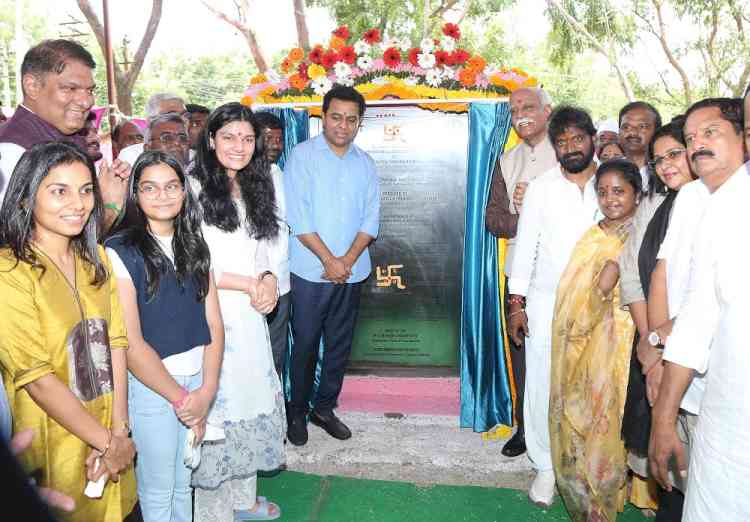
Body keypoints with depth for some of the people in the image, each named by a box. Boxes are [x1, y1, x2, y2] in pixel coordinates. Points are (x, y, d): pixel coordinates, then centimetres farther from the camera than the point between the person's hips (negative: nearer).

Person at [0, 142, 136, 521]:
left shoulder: (96, 258, 4)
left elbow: (115, 343, -1)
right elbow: (37, 378, -18)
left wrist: (119, 432, -9)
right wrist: (108, 442, -13)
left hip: (111, 438, 5)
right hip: (54, 445, -5)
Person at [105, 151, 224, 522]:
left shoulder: (194, 247, 5)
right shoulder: (120, 252, -12)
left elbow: (214, 324, 2)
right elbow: (131, 344, -15)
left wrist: (206, 391, -9)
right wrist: (180, 397, -11)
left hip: (198, 379, 5)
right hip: (150, 384, -4)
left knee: (184, 482, 20)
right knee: (158, 490, 13)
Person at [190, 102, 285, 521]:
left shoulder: (255, 191, 14)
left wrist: (269, 281, -4)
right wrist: (250, 284, -13)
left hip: (251, 317, 7)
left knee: (251, 404, 15)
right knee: (217, 410, 2)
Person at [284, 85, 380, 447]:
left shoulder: (365, 163, 9)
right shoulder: (302, 156, -4)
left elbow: (371, 218, 5)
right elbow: (297, 216, -11)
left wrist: (348, 260, -9)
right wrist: (329, 260, -13)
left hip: (351, 272, 4)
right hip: (310, 271, -4)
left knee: (340, 345, 11)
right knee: (305, 345, 4)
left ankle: (324, 408, 28)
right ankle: (297, 411, 22)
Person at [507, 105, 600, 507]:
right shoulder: (541, 188, 0)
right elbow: (525, 246, -1)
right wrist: (516, 302, -4)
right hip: (546, 304, 0)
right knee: (543, 385, 4)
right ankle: (546, 466, 20)